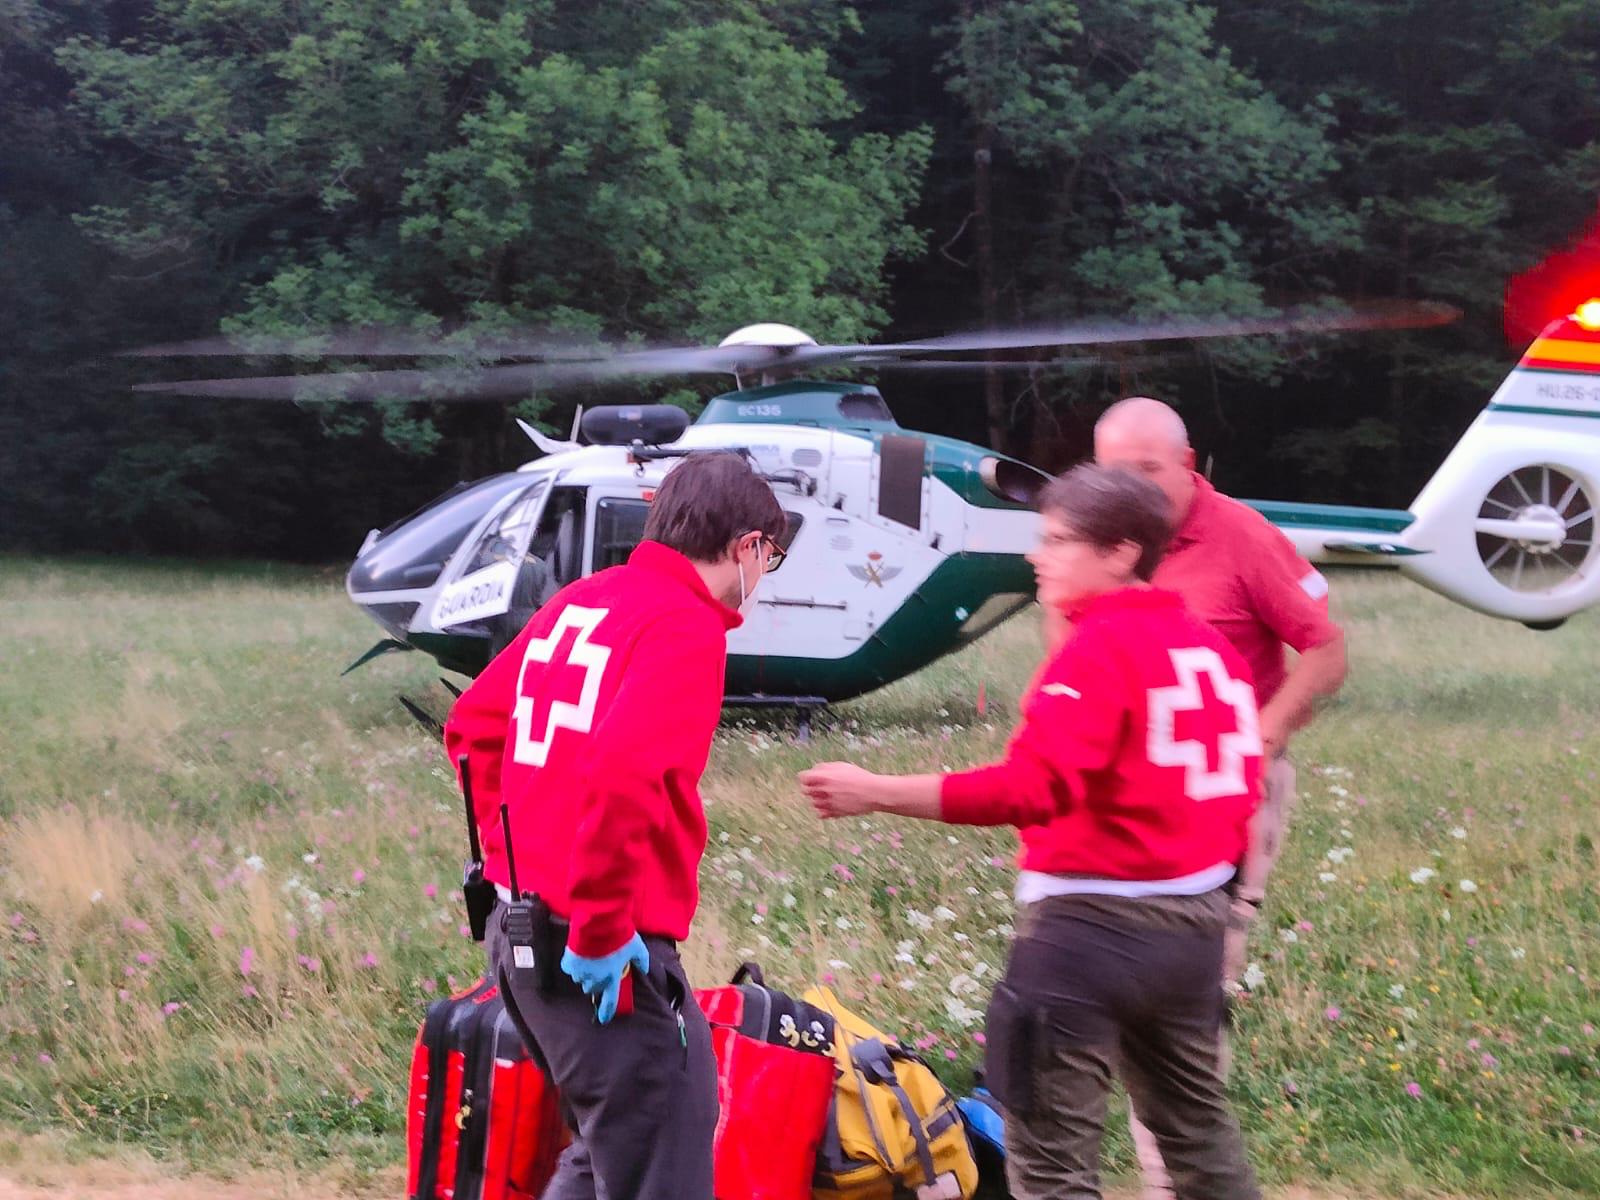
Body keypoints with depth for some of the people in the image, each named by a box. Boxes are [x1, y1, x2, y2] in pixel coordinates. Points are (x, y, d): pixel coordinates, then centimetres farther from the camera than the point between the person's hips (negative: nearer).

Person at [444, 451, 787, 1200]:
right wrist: (601, 929, -21)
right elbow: (624, 773, -28)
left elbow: (473, 726, 20)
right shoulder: (687, 627, -13)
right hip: (604, 958, -9)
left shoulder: (579, 602, 13)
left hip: (522, 931, 9)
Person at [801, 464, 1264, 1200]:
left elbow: (1035, 786, -28)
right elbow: (1237, 787, 14)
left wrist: (876, 794, -30)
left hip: (1092, 923, -9)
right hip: (1195, 918, 9)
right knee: (1195, 1125, 24)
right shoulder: (1209, 647, 9)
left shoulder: (1099, 648, -15)